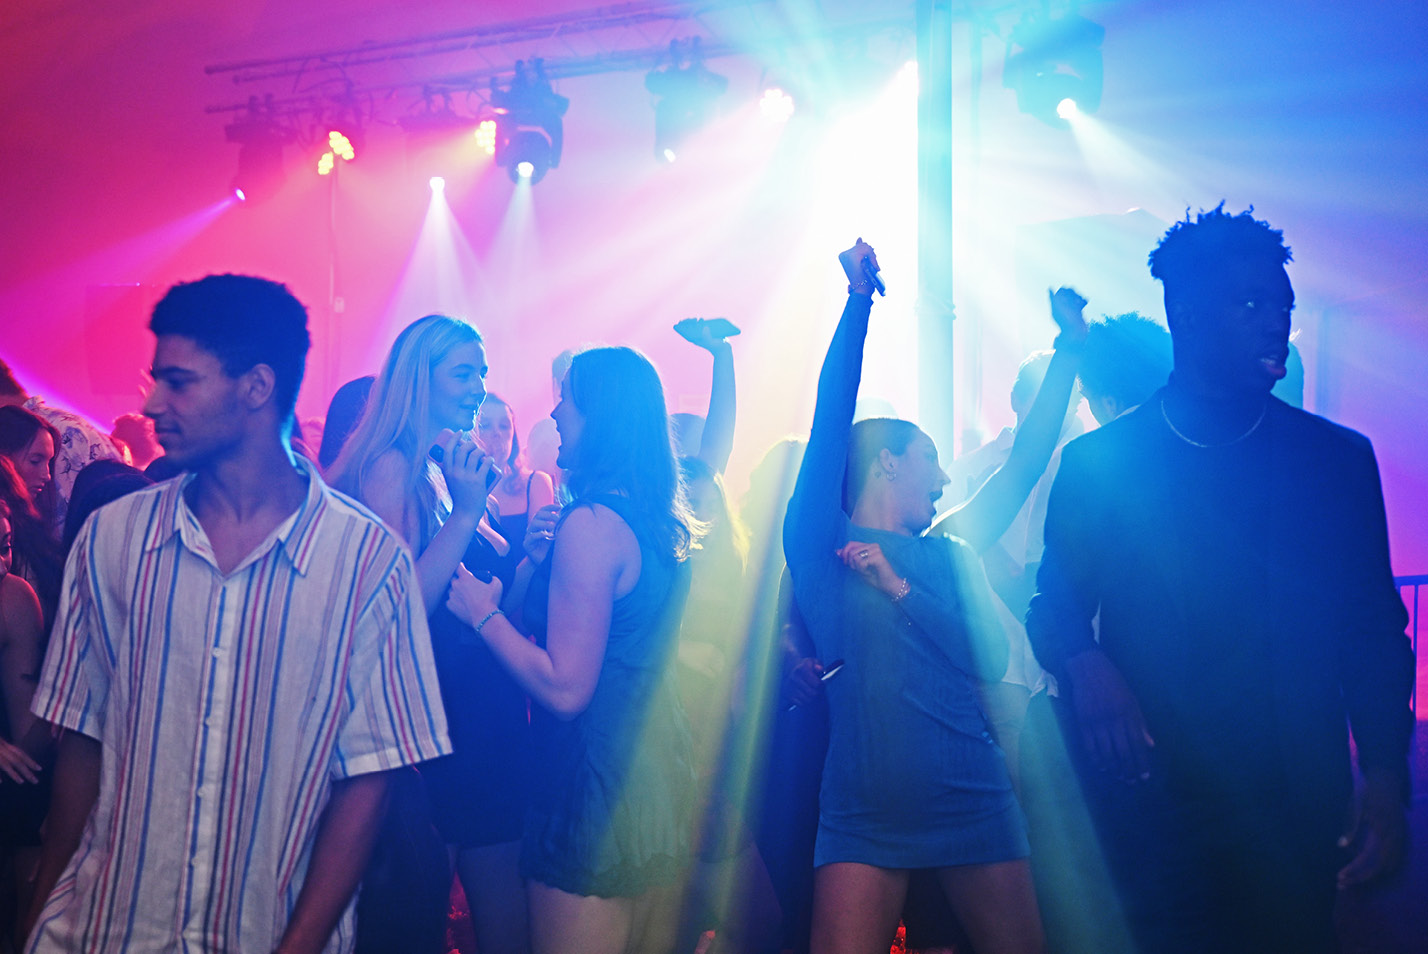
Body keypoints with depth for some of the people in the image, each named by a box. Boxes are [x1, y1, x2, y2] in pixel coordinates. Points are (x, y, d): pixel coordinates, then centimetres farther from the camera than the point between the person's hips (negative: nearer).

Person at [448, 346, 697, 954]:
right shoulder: (657, 522, 9)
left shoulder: (592, 523, -18)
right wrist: (536, 554, 15)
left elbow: (565, 689, -21)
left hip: (597, 794, -9)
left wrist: (482, 613, -10)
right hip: (661, 783, 9)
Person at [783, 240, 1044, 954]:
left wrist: (900, 587, -6)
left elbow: (991, 659, 2)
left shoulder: (952, 558, 17)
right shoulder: (821, 542, 6)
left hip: (974, 805, 3)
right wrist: (859, 301, -6)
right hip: (864, 811, -3)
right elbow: (833, 415, -4)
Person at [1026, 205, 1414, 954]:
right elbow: (1056, 609, 8)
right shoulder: (1096, 463, 6)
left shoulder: (1338, 461, 8)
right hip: (1152, 798, 0)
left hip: (1292, 806, 1)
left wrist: (1385, 778, -5)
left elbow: (1374, 634, 7)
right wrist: (1086, 667, -15)